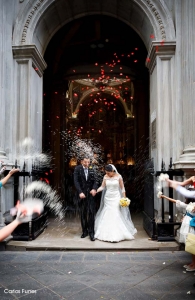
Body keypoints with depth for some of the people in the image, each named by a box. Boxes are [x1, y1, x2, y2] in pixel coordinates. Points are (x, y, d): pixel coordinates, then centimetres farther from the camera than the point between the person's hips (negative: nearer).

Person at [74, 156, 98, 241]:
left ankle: (91, 232, 3)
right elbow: (76, 181, -10)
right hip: (82, 194, -1)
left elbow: (94, 181, 4)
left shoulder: (91, 169, 6)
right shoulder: (77, 169, -3)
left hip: (90, 194, 1)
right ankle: (84, 231, 21)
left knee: (91, 213, -4)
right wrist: (80, 192, -21)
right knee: (83, 214, 9)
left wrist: (94, 189, -16)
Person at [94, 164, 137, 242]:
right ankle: (106, 234, 16)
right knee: (106, 215, 4)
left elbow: (122, 188, -3)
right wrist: (95, 191, -15)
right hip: (108, 198, 3)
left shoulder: (118, 176, -7)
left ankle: (117, 234, 4)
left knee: (117, 215, -5)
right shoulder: (105, 177, 0)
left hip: (116, 198, -3)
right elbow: (102, 187, 1)